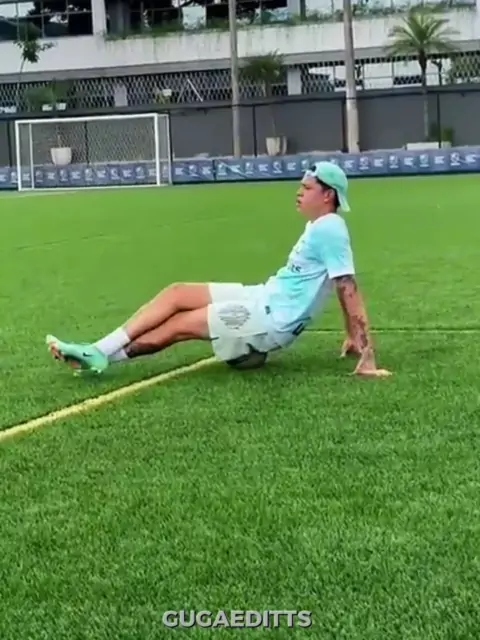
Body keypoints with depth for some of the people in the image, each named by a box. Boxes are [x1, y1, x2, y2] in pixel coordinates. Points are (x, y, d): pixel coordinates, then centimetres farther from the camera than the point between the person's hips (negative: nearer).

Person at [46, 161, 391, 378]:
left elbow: (349, 288, -22)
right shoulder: (318, 227, 15)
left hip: (272, 320, -10)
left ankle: (103, 354, 6)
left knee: (178, 325, -7)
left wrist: (367, 353, -25)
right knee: (176, 293, 3)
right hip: (263, 300, 10)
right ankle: (98, 351, -2)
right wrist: (353, 338, 23)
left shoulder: (329, 230, -17)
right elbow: (344, 290, 19)